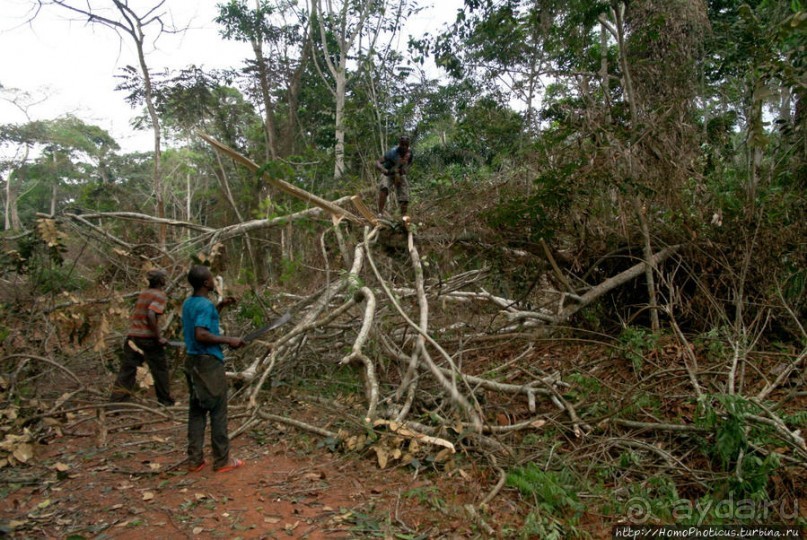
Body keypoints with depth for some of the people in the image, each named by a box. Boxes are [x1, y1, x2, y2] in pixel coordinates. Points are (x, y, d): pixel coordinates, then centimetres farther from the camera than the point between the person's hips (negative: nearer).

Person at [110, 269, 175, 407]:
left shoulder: (142, 294, 15)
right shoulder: (160, 295, -8)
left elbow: (134, 314, 18)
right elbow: (151, 315, -22)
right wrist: (159, 337, -18)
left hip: (132, 335, 6)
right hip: (148, 337, -6)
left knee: (127, 369, 7)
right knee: (160, 369, 7)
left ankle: (116, 401, 3)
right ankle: (166, 400, 15)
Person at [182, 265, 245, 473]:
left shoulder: (188, 303, 11)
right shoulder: (205, 305, -17)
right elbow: (201, 334, -26)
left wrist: (220, 306, 21)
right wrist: (229, 340, -19)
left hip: (193, 360, 9)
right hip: (209, 362, -9)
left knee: (196, 411, 12)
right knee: (218, 412, 1)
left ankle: (195, 460, 17)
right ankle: (222, 461, 9)